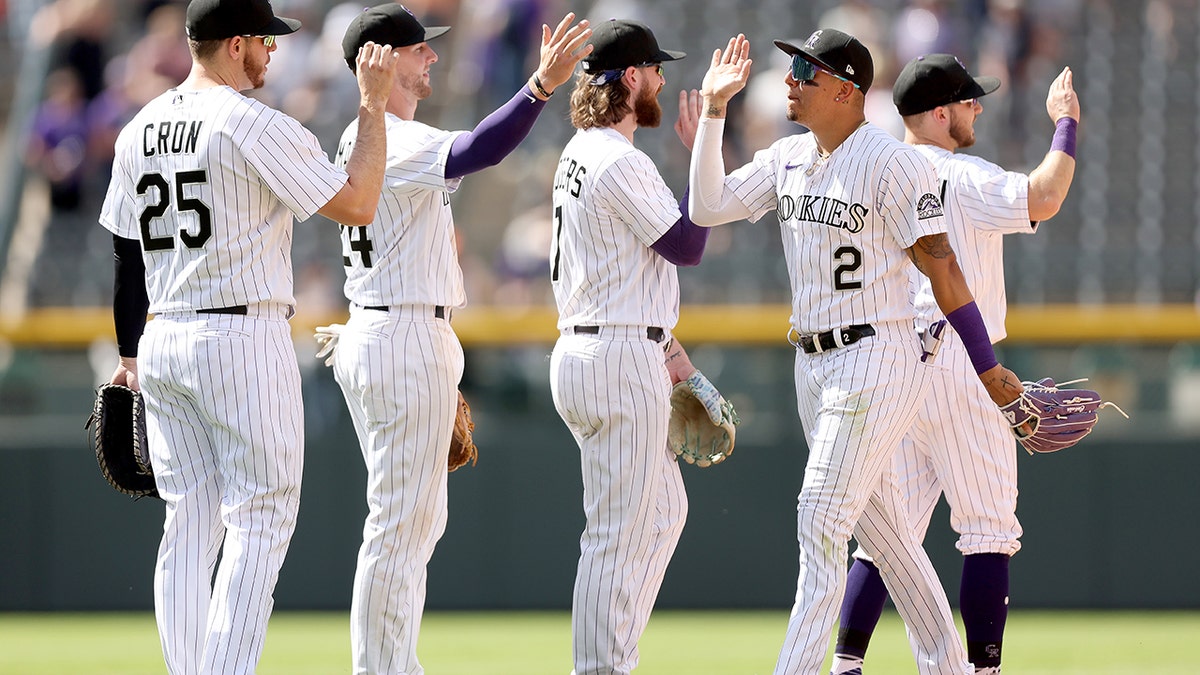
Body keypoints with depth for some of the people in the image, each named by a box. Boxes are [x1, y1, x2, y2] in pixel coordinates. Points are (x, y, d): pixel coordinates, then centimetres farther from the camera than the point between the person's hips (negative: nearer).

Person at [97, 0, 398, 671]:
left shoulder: (139, 130, 10)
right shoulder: (257, 127, -12)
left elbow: (126, 253, 15)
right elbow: (357, 205, -12)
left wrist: (130, 356, 22)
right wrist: (374, 105, -5)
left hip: (162, 341, 7)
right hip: (244, 341, -7)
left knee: (189, 521, 9)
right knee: (260, 519, -4)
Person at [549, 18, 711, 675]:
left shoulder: (578, 155, 15)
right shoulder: (621, 163, -17)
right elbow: (688, 246, -14)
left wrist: (663, 345, 22)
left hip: (580, 349, 11)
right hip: (620, 361, -11)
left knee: (664, 510, 19)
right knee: (617, 531, -6)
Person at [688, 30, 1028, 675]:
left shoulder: (892, 162, -14)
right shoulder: (788, 159, 9)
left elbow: (941, 265, -13)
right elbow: (708, 207, 2)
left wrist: (987, 367, -11)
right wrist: (714, 109, -2)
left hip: (875, 362, -8)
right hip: (814, 364, 8)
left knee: (820, 524, -13)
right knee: (881, 524, 14)